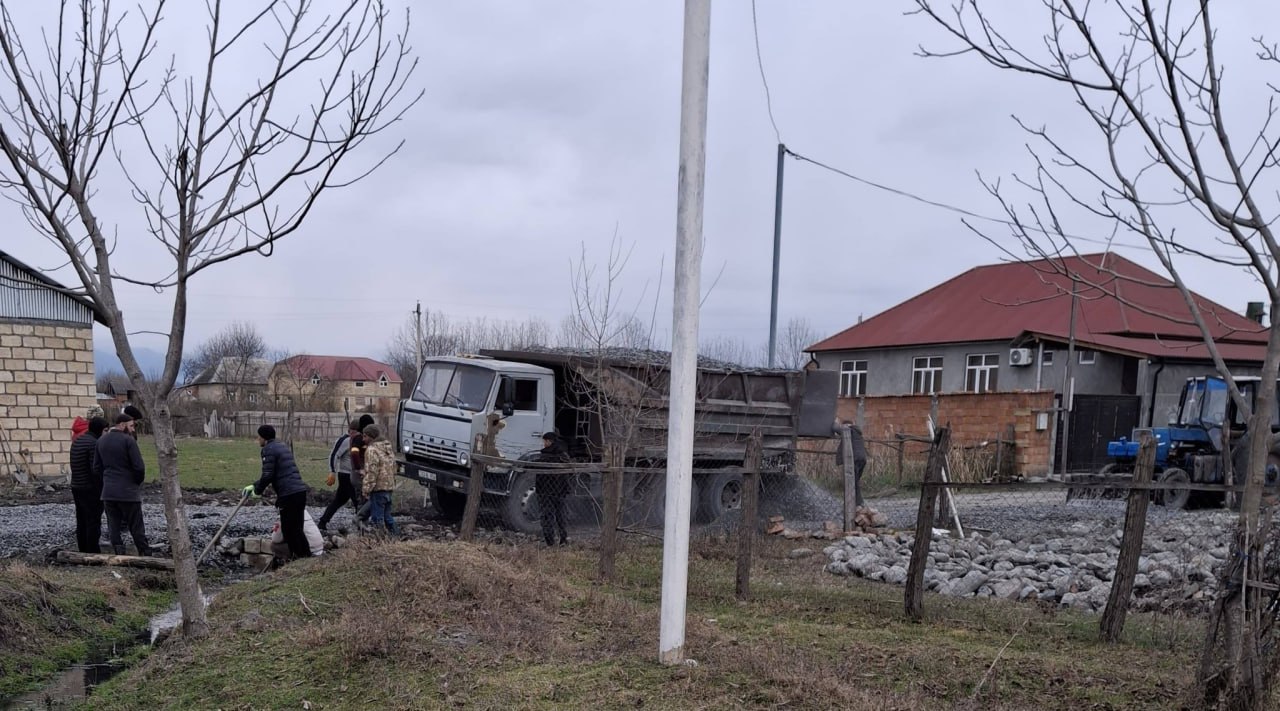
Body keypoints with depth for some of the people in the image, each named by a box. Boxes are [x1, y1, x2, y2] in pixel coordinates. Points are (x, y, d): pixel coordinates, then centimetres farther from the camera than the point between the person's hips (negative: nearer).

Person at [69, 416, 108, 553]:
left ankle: (83, 552, 20)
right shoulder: (94, 443, -17)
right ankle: (93, 553, -4)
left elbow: (73, 465, 17)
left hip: (76, 487, 9)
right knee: (93, 522, -5)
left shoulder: (77, 441, 12)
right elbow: (96, 469, -20)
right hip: (91, 489, -9)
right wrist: (101, 488, -15)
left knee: (81, 523, 14)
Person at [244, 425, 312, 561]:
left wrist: (257, 491, 2)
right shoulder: (282, 446, 23)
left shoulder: (268, 449, -6)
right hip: (300, 491, 9)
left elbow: (267, 475, -13)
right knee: (297, 529, 15)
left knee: (289, 530, 0)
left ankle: (298, 557, 2)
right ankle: (307, 557, 18)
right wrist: (254, 485, 29)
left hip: (288, 495, -9)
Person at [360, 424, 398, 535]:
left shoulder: (372, 450, -13)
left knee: (377, 518, -5)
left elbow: (371, 472, -19)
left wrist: (367, 489, -16)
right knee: (387, 516, 17)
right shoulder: (388, 449, 17)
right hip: (389, 487, 9)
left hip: (378, 488, -9)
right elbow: (394, 468, 22)